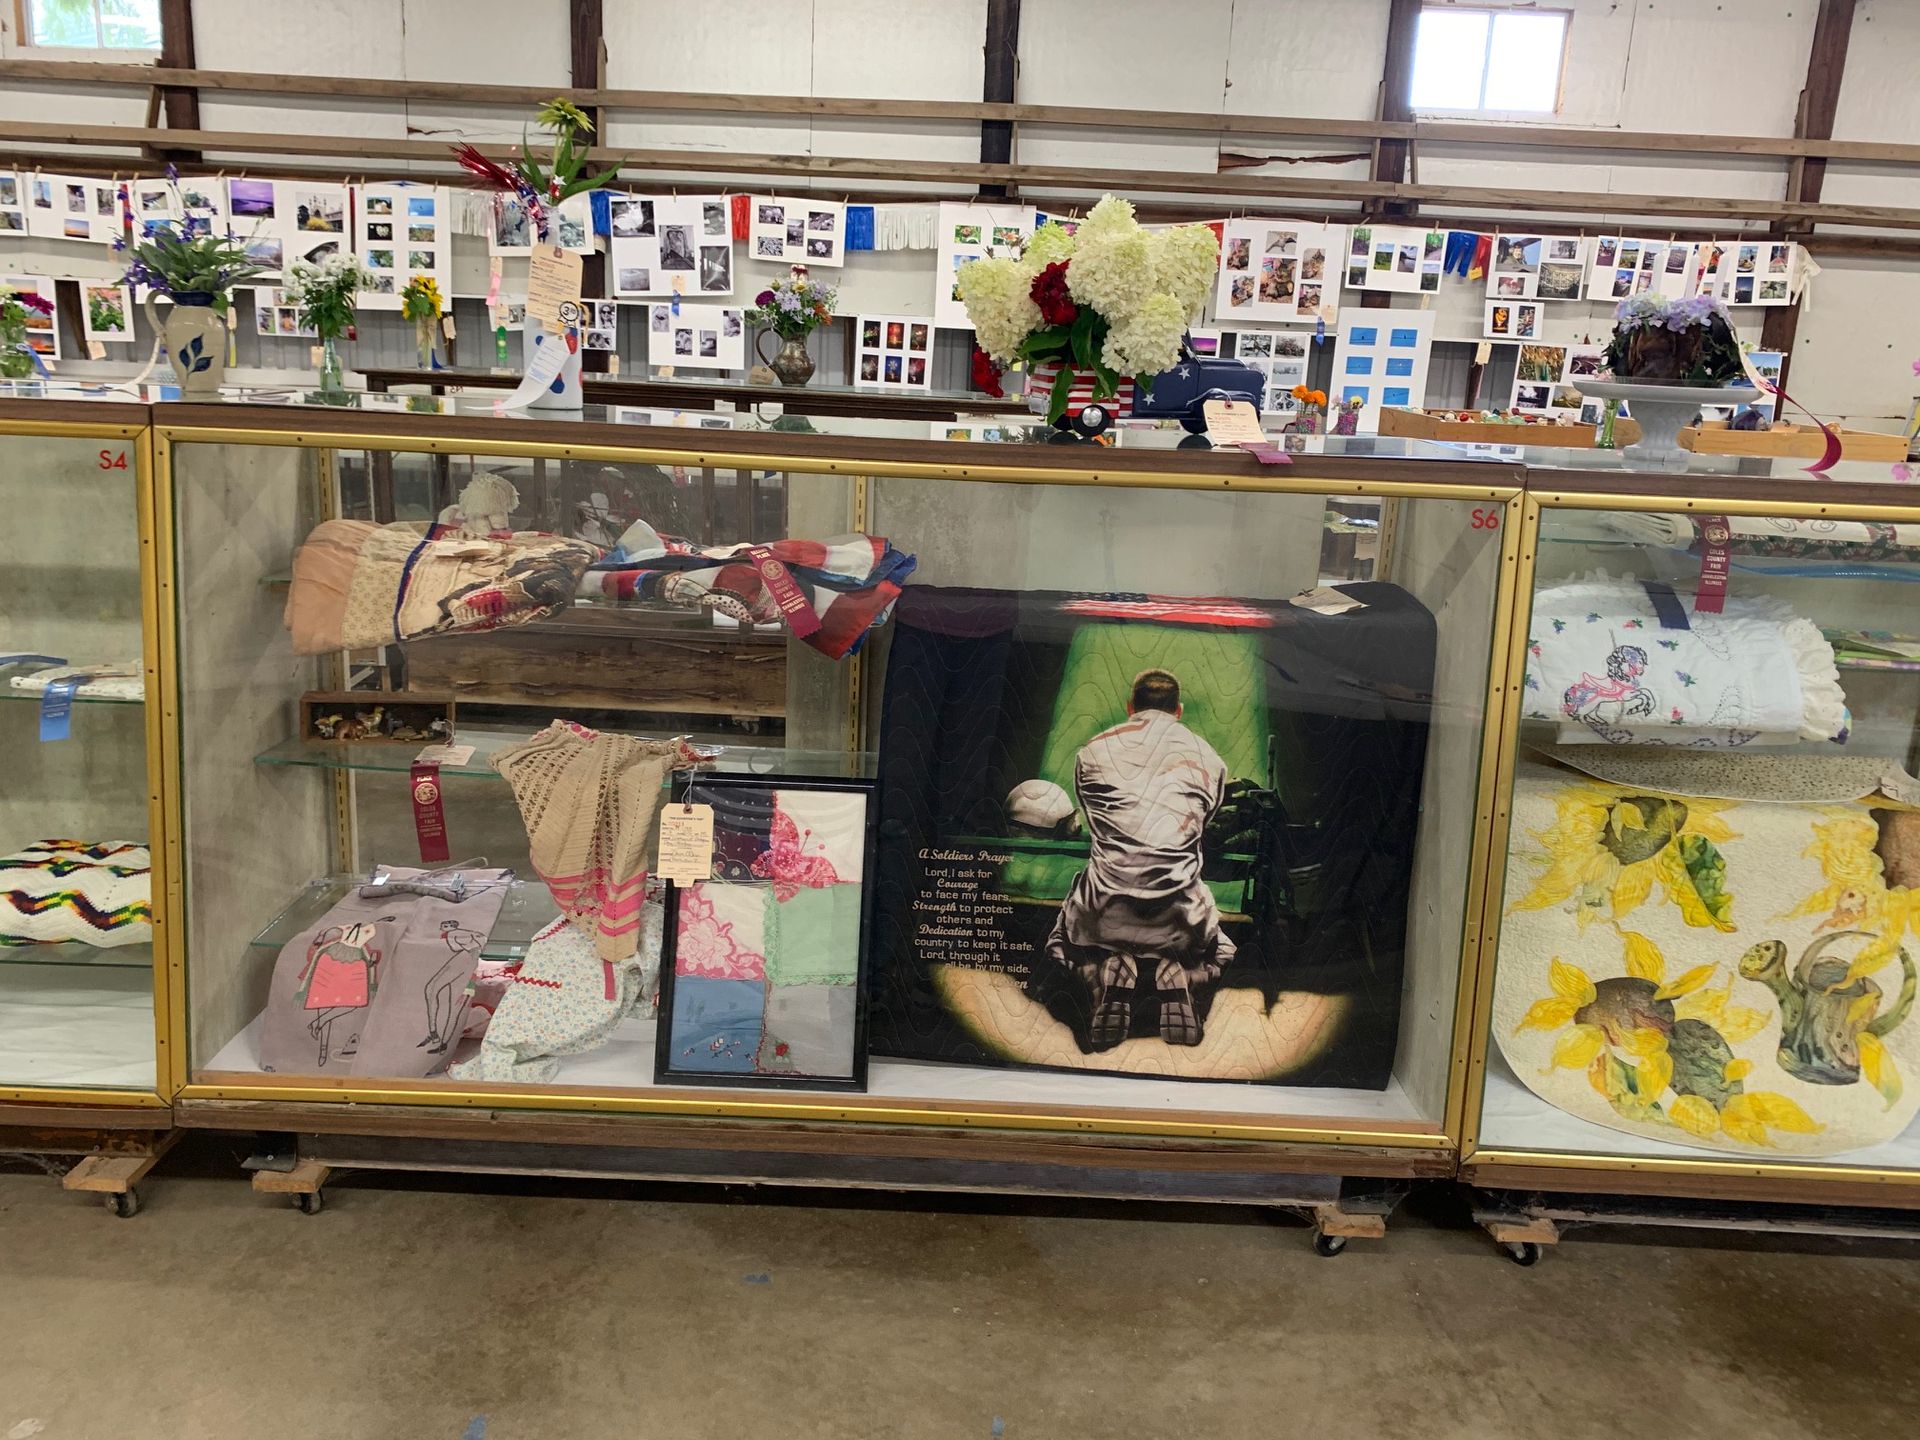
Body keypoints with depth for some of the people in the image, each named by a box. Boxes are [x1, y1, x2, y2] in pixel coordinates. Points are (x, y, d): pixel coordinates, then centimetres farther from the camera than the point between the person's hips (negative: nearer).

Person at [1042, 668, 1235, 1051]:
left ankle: (1106, 974, -5)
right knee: (1219, 953, 35)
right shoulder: (1208, 758, 9)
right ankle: (1177, 975, -4)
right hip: (1180, 916, 1)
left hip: (1105, 910, 0)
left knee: (1061, 948, 34)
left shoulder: (1092, 752, 8)